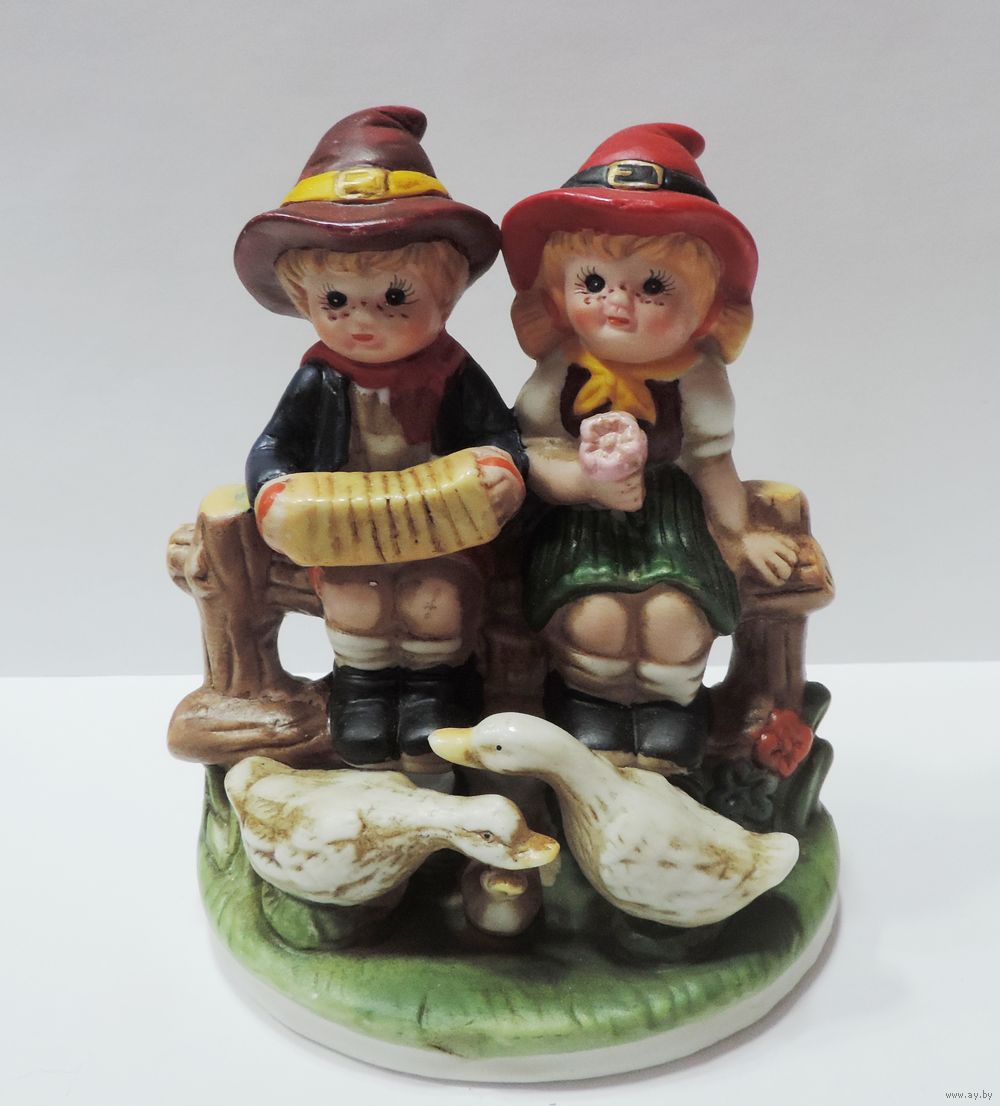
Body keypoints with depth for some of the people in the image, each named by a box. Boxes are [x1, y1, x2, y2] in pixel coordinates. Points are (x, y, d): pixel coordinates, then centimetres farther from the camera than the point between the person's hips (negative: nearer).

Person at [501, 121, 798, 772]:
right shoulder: (559, 371, -4)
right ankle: (590, 699, 12)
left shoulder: (696, 378, -3)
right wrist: (584, 480, -22)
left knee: (673, 615, -21)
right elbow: (527, 450, -6)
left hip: (670, 522, 1)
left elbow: (713, 462, 5)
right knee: (592, 618, -23)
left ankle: (671, 702, 13)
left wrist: (738, 535, 9)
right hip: (580, 525, 0)